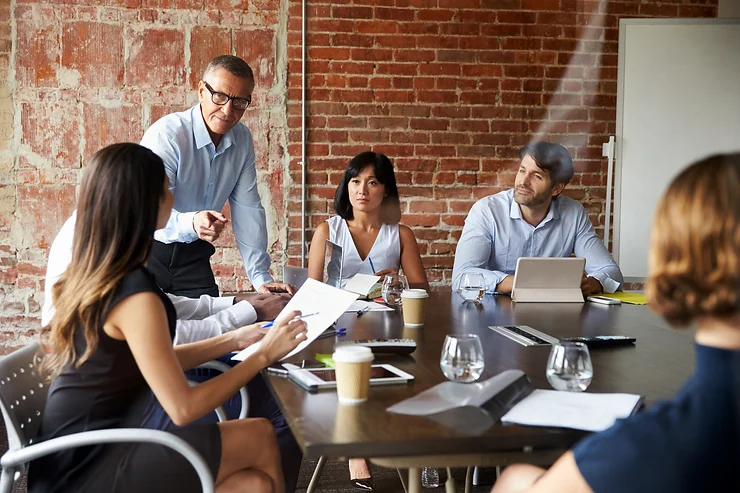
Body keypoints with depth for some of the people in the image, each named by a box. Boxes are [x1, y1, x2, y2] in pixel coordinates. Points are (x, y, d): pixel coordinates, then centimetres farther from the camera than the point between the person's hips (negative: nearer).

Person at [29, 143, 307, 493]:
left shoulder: (90, 275, 6)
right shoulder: (136, 295, -21)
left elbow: (158, 362, 16)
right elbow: (183, 408, -18)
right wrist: (264, 354, -8)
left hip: (81, 458, 8)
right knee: (260, 438, -2)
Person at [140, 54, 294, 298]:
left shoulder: (242, 140, 0)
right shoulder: (166, 134, -19)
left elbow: (247, 209, 0)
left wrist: (261, 278, -6)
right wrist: (191, 223, -48)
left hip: (193, 253, 5)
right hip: (149, 250, -5)